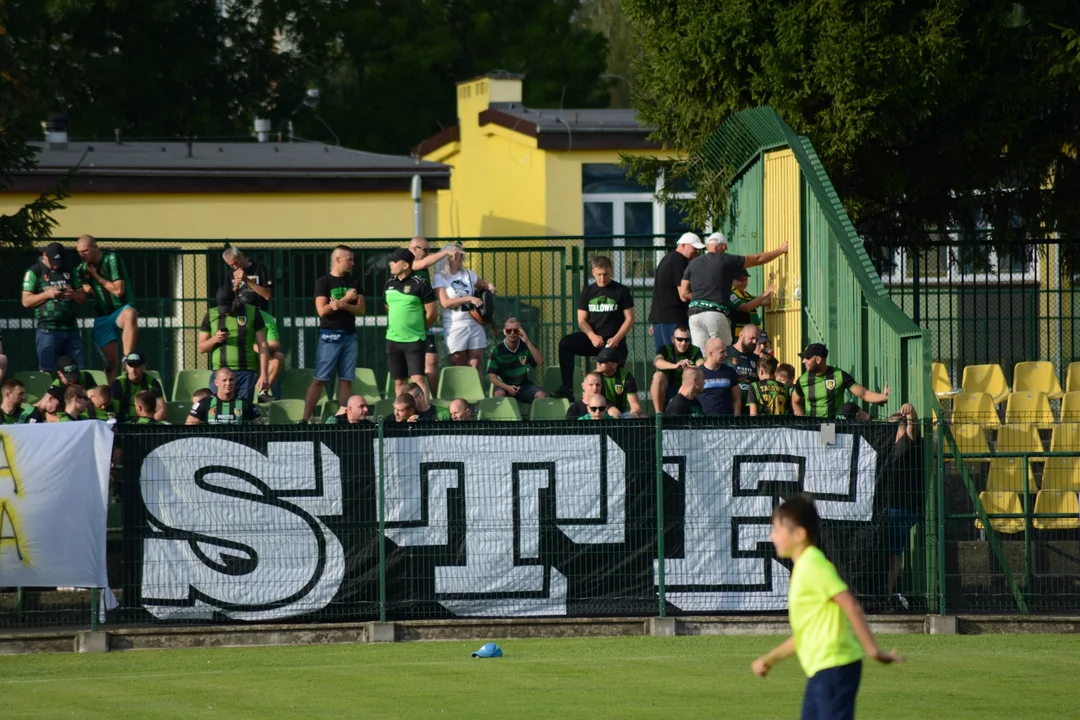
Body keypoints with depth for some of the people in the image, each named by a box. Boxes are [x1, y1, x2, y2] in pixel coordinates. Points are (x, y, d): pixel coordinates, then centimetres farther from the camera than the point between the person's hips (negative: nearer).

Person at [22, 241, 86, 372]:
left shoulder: (70, 272, 14)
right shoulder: (34, 273, 2)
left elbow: (82, 298, 15)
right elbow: (26, 301, -2)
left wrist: (73, 295, -8)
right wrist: (47, 294, -15)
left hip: (71, 328, 4)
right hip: (47, 330, -4)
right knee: (47, 371, -4)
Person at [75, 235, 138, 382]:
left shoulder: (111, 260, -8)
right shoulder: (83, 268, 9)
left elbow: (118, 290, -15)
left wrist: (96, 276, -9)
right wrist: (84, 288, -4)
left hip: (120, 310, -5)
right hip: (101, 317, 5)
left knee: (130, 315, -42)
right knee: (111, 361, 2)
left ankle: (127, 358, -46)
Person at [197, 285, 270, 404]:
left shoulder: (252, 313, 4)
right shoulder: (211, 315, 9)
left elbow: (262, 345, 2)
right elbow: (201, 347, 11)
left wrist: (263, 375, -6)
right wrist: (215, 339, -11)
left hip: (246, 373, -1)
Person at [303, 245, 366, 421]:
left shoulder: (353, 283, 12)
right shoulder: (323, 282, -2)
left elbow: (361, 309, 4)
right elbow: (322, 310, -12)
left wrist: (343, 305, -13)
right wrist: (346, 299, -11)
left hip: (349, 335, 5)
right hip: (329, 336, -5)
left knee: (346, 379, 3)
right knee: (320, 379, -8)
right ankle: (305, 418, -9)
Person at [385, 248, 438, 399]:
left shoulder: (419, 284, -10)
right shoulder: (390, 283, 8)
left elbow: (432, 312, -8)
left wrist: (420, 329, 2)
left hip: (414, 340, -6)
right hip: (393, 340, 6)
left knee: (418, 378, -13)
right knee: (399, 381, 9)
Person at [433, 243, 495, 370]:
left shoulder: (468, 274, 11)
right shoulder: (440, 278, -3)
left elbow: (483, 284, 26)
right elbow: (445, 302, -14)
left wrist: (490, 287, 1)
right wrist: (469, 299, -19)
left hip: (475, 324, 4)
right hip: (455, 326, -4)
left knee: (475, 365, 0)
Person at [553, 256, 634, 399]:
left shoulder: (621, 291, 1)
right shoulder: (588, 292, 9)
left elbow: (629, 319, -1)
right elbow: (582, 320, 5)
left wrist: (617, 338, -17)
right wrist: (592, 336, -16)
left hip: (614, 340, -2)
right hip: (593, 338, 2)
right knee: (565, 344, -24)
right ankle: (566, 388, -27)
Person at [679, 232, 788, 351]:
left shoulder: (693, 264, 14)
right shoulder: (726, 260, 3)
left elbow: (684, 294, 13)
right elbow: (758, 259, 12)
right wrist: (781, 250, 25)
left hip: (694, 314, 4)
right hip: (715, 313, -4)